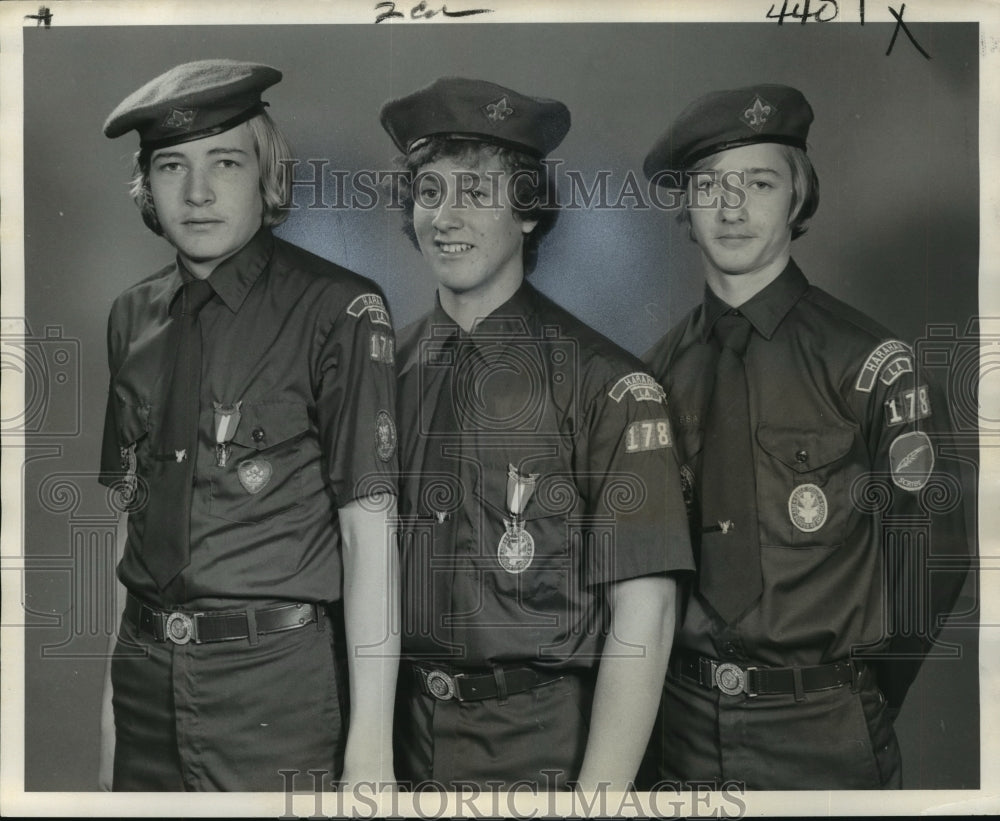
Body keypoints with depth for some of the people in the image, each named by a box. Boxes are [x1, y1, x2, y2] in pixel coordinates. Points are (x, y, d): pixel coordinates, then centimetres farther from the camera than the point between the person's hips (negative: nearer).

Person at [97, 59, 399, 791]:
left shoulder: (338, 311, -10)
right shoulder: (134, 317, 6)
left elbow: (370, 528, -14)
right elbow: (126, 514, 7)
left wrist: (370, 742, -17)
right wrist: (109, 700, 5)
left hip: (278, 684, -4)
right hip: (146, 677, 5)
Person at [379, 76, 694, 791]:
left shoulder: (603, 382, -13)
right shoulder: (389, 373, 1)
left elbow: (642, 618, -14)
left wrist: (598, 793, -19)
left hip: (541, 755, -4)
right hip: (401, 740, 4)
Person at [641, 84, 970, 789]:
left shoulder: (869, 362, -10)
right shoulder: (661, 372, 2)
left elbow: (931, 553, -6)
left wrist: (862, 697, 1)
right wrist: (675, 692, 6)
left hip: (824, 739, -3)